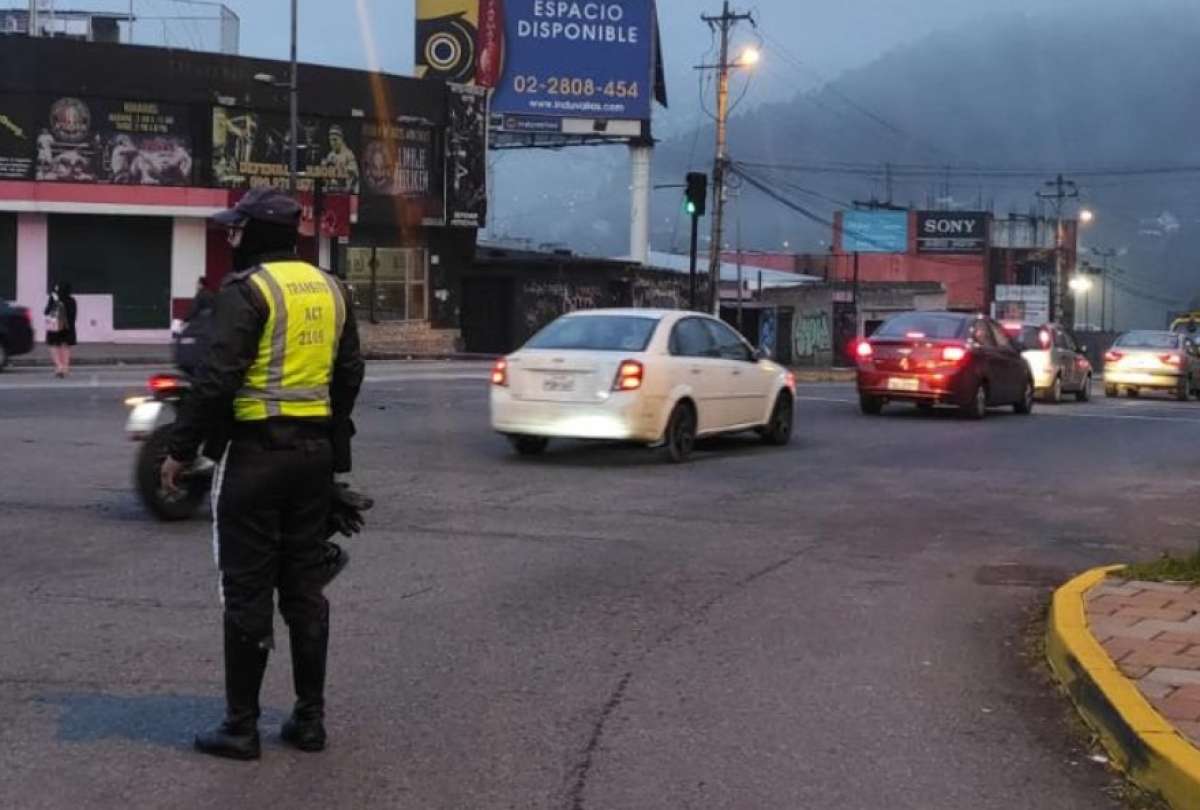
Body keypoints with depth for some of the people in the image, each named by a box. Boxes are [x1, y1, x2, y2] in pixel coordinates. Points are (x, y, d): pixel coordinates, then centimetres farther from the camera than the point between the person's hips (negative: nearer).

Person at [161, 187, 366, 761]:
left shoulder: (248, 290, -11)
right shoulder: (330, 289, 11)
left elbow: (218, 379, -17)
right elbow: (349, 375, 16)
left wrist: (181, 450, -9)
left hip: (258, 450, -7)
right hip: (316, 450, 7)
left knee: (248, 589, 0)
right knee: (305, 585, 12)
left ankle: (241, 727, 6)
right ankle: (309, 718, 17)